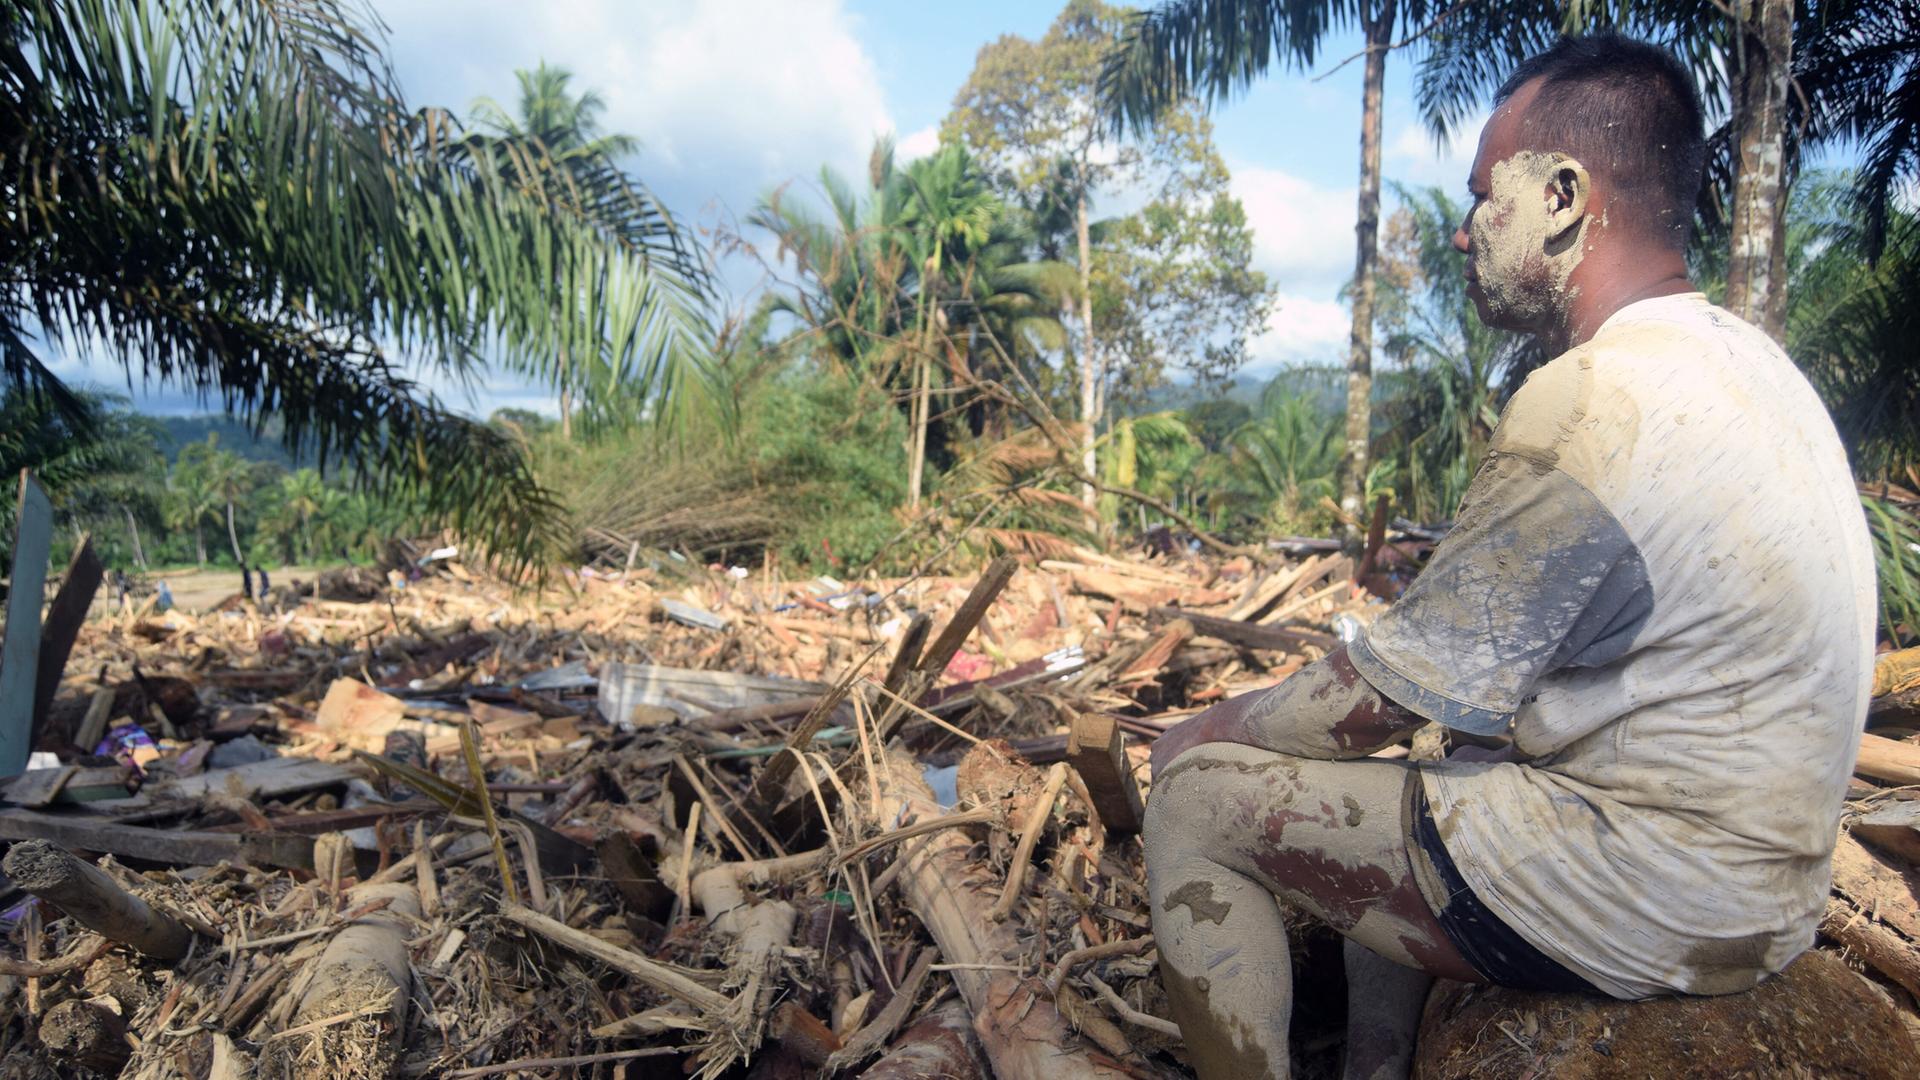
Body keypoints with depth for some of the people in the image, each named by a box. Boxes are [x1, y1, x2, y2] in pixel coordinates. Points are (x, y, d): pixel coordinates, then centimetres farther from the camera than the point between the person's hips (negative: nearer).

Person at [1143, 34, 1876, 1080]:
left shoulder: (1590, 404, -24)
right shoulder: (1743, 359, 8)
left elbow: (1380, 696, -18)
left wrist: (1211, 735, -1)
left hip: (1649, 901, -10)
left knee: (1197, 797, -7)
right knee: (1394, 773, 27)